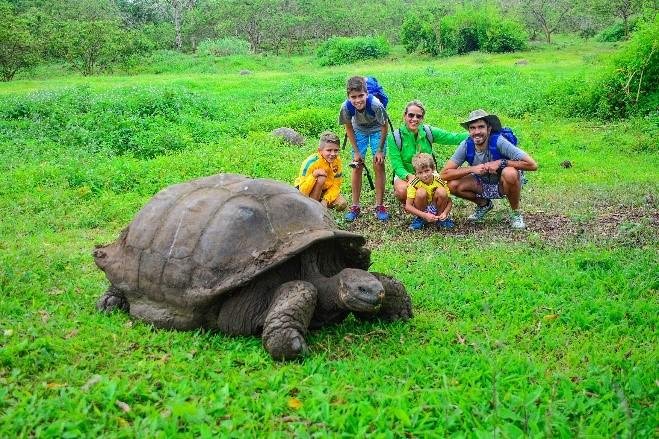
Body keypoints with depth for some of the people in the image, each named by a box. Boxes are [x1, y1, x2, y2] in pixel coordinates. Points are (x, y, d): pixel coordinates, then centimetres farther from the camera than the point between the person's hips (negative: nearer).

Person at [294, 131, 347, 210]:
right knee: (321, 178, -33)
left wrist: (326, 200, -25)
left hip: (323, 190, 5)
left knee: (342, 204, -16)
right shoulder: (311, 163, -28)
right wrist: (314, 175, -44)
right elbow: (303, 190, -30)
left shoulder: (337, 161, -13)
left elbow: (336, 185, -9)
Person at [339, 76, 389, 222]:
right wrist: (356, 152, -10)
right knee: (357, 167, -1)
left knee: (379, 166, -6)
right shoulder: (346, 107, -31)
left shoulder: (375, 105, -38)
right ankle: (355, 206, 9)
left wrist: (380, 150, -15)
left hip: (376, 130, -2)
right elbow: (349, 128, -11)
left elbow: (384, 127, -20)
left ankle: (379, 206, 5)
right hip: (359, 130, 2)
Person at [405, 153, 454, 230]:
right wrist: (425, 215, -36)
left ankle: (440, 218, -4)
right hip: (421, 212, -1)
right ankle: (420, 219, -7)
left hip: (436, 209, 2)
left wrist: (445, 213, -31)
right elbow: (408, 206, -26)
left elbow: (449, 202, -11)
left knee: (441, 191, -26)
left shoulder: (439, 181, -17)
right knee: (421, 192, -30)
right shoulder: (414, 183, -21)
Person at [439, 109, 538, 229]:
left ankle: (516, 213, -9)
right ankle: (483, 204, 10)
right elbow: (444, 174, -20)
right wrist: (472, 168, -30)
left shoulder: (498, 142, -27)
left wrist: (501, 162, -31)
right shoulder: (466, 146, -17)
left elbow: (532, 165, -31)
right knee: (452, 185, -20)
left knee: (510, 173, -37)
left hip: (502, 184, -4)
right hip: (483, 184, 4)